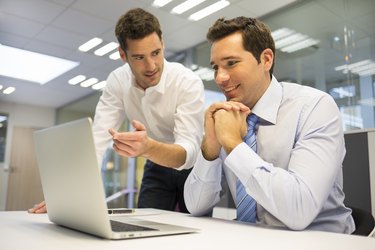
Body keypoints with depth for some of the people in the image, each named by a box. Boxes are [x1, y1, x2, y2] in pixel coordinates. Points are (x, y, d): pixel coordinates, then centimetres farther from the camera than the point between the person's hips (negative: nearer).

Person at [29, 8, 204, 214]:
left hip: (192, 167, -3)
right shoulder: (117, 81, -15)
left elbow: (190, 151, -36)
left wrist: (149, 147, -58)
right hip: (157, 168, 3)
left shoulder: (188, 82, -28)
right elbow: (98, 138, -21)